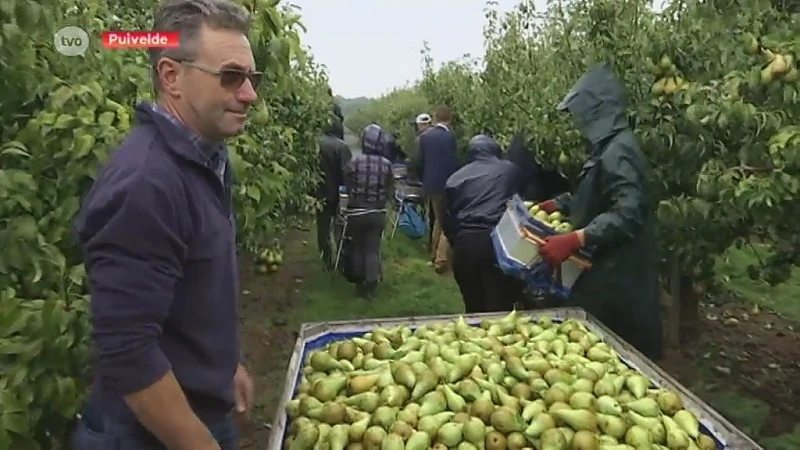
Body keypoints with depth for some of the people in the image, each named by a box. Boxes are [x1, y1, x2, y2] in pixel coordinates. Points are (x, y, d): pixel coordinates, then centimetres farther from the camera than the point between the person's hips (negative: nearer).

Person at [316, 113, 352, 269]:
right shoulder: (341, 146, -16)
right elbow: (347, 172, -18)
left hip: (320, 193, 2)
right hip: (337, 193, -2)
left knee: (323, 228, 12)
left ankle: (327, 261, 16)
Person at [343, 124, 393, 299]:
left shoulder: (354, 162, -12)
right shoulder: (386, 164, -8)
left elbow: (348, 187, -2)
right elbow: (388, 192, -1)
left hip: (356, 212, -1)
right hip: (377, 213, 1)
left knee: (358, 248, 15)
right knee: (373, 250, 8)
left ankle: (360, 284, 25)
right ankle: (370, 287, 9)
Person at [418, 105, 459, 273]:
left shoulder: (424, 136, 2)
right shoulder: (450, 136, -15)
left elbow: (420, 160, 7)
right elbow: (454, 162, -14)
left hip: (429, 184, 6)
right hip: (446, 184, -6)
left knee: (437, 220, 21)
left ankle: (434, 256, 28)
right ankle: (440, 260, 0)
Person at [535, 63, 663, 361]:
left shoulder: (618, 151, -19)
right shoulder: (608, 147, 13)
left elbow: (627, 213, -29)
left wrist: (575, 240, -35)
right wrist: (557, 204, 21)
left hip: (616, 274, -10)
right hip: (607, 269, 10)